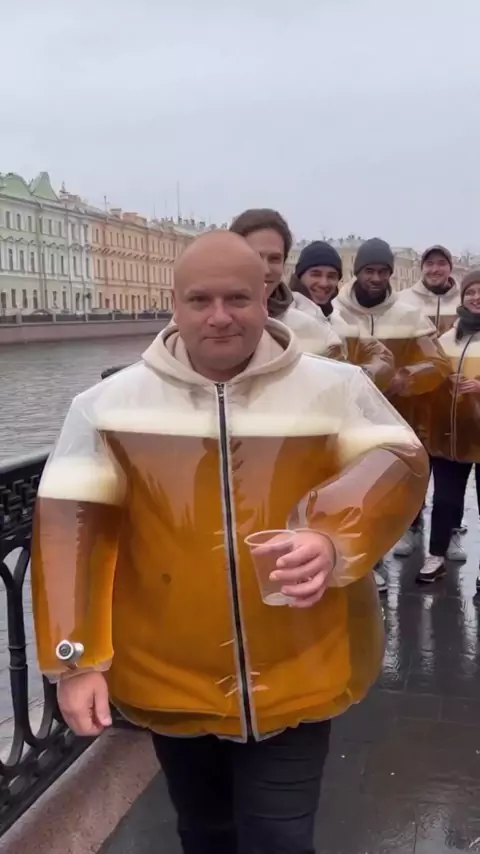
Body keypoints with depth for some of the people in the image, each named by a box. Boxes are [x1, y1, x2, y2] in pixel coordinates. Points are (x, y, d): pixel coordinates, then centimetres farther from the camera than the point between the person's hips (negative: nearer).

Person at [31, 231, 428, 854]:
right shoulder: (112, 402, -5)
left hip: (298, 679, -1)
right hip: (170, 681, 2)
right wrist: (75, 658, -11)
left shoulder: (335, 388, -4)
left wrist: (335, 540, -28)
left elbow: (398, 465, -8)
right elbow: (73, 520, -6)